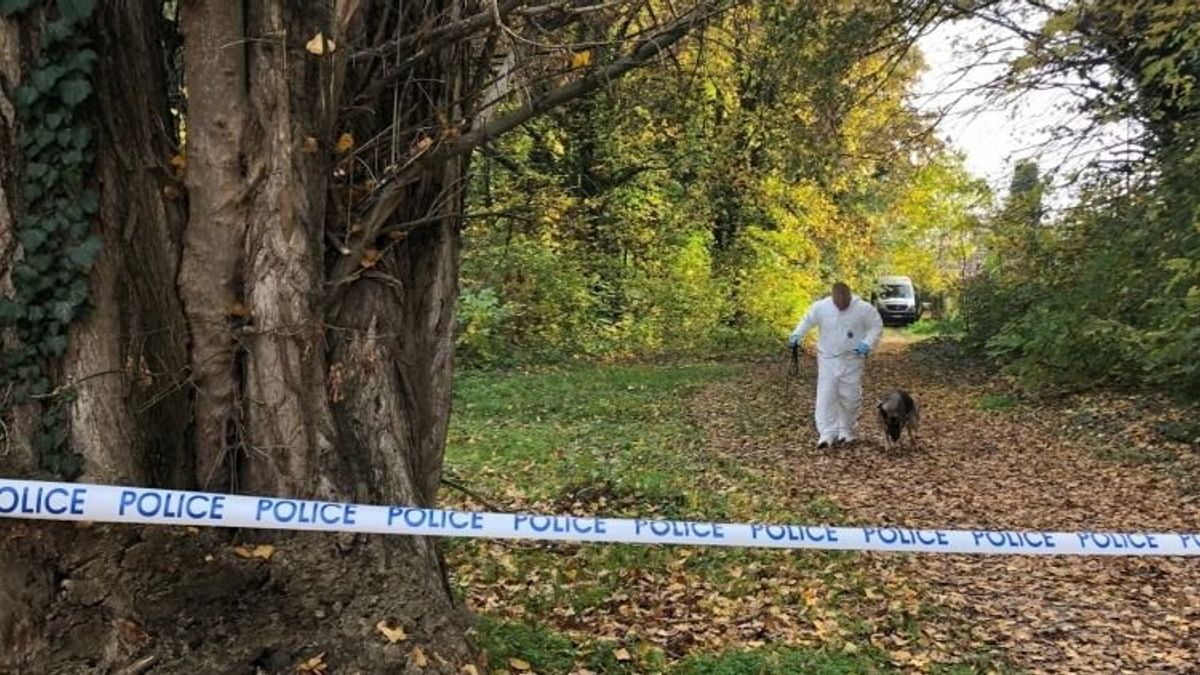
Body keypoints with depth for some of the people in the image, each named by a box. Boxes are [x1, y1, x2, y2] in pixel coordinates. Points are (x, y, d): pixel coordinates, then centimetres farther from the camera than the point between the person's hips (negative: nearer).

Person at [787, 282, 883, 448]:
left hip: (852, 360, 0)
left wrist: (867, 343, -15)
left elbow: (876, 326, 0)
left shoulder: (864, 308, -9)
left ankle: (846, 431, 23)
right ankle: (827, 434, -8)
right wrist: (796, 336, -7)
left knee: (850, 397, 6)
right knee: (825, 396, -8)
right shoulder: (820, 306, -6)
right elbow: (807, 321, 8)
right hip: (828, 360, 0)